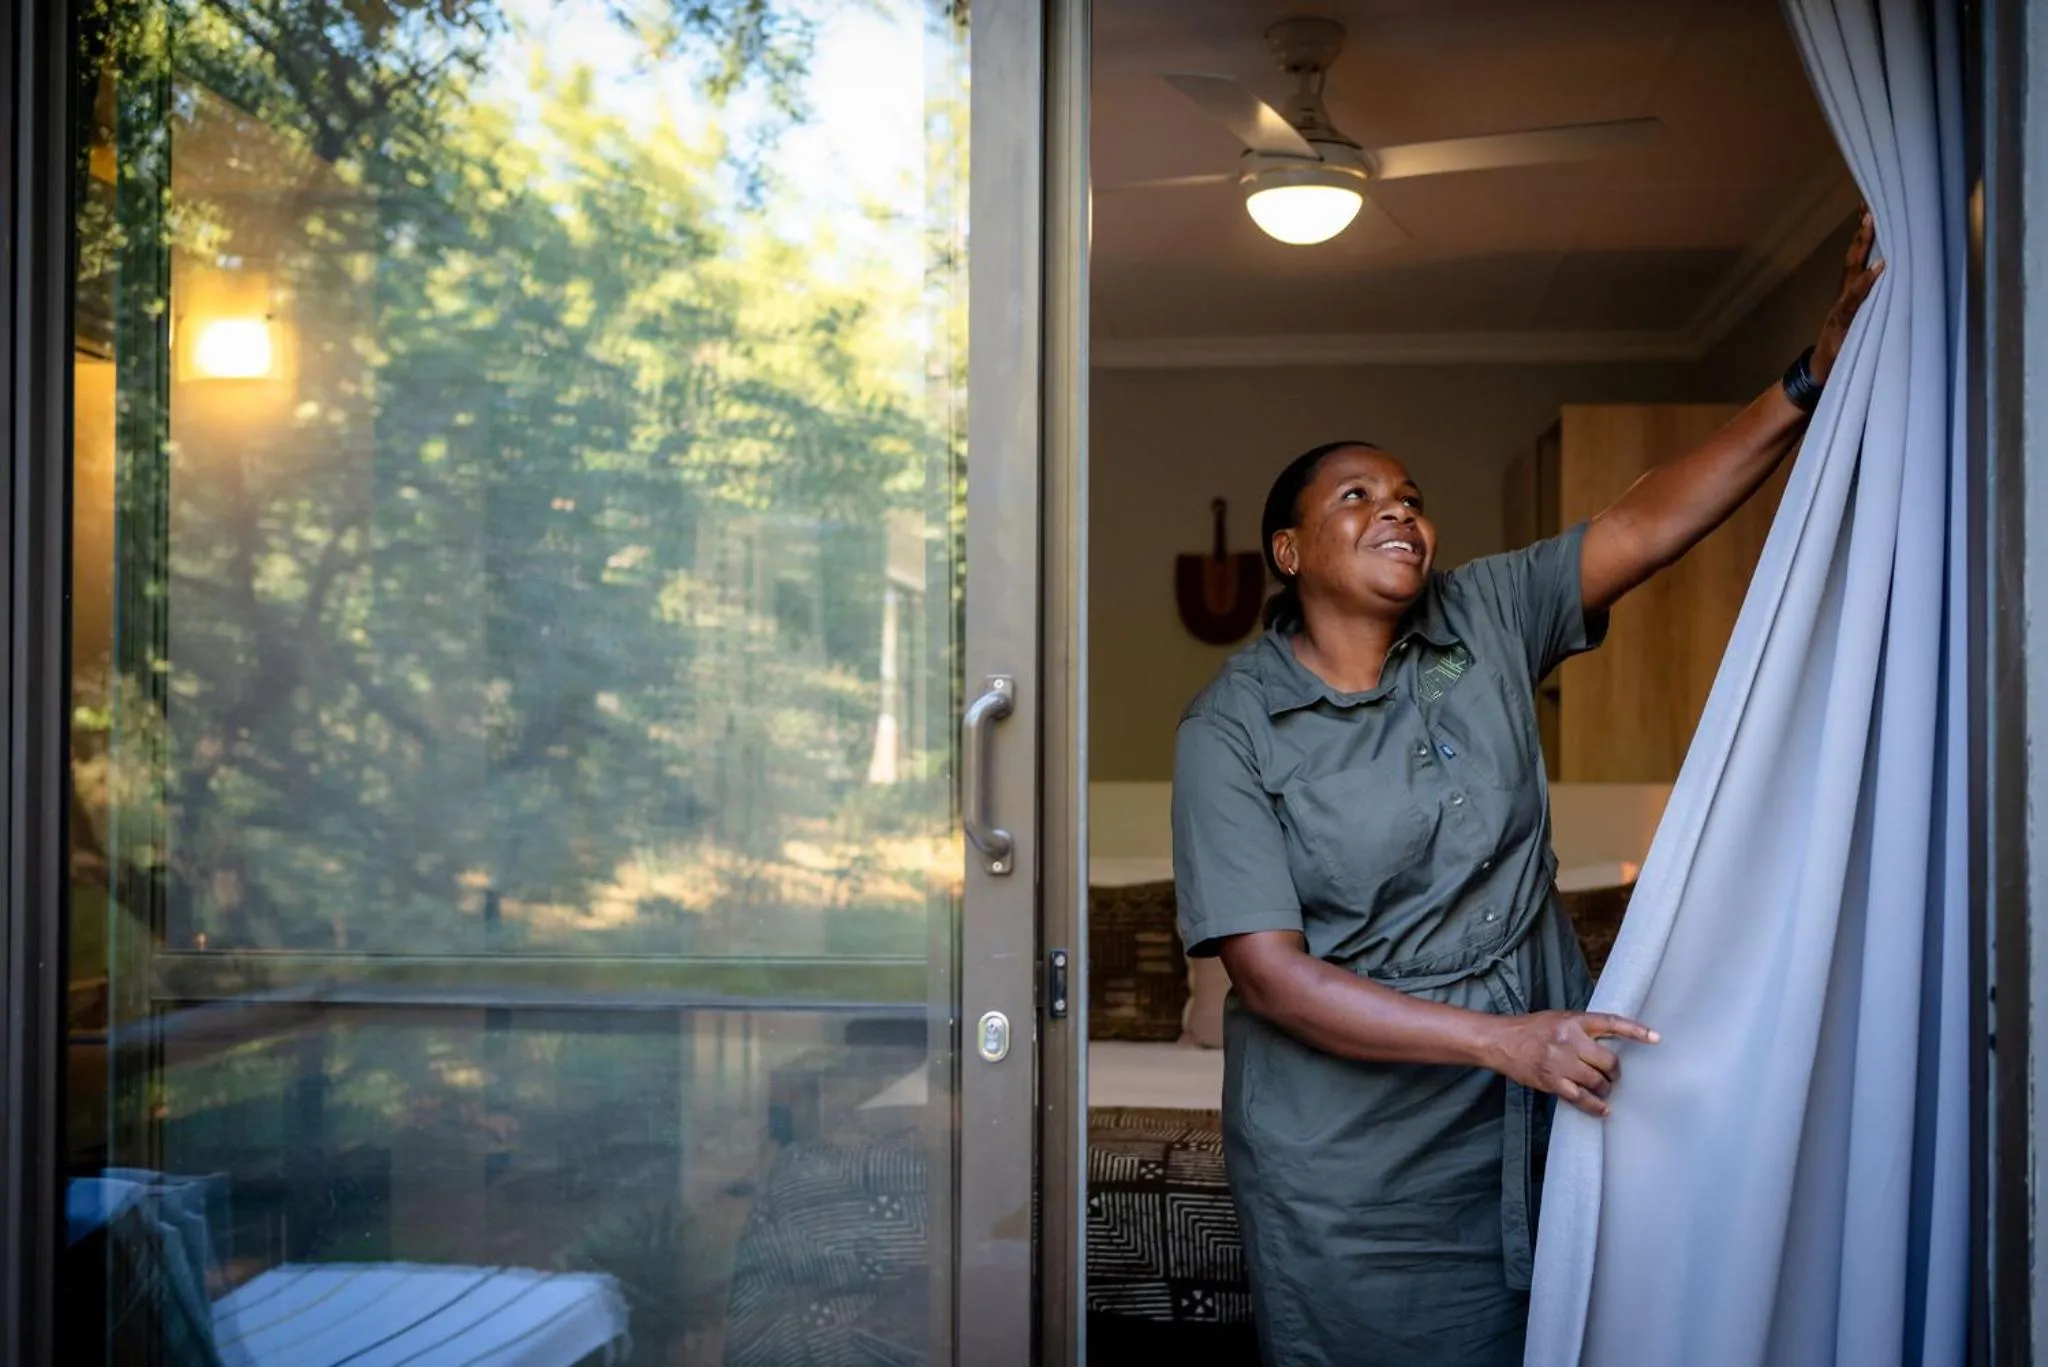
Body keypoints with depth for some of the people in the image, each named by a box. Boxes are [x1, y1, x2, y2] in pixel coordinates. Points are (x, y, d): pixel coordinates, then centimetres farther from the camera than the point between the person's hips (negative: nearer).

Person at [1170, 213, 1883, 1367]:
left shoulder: (1484, 622, 1)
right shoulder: (1231, 731, -12)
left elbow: (1651, 525, -7)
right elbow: (1272, 974, -18)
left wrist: (1817, 377, -19)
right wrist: (1498, 1037, -24)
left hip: (1529, 1120, 4)